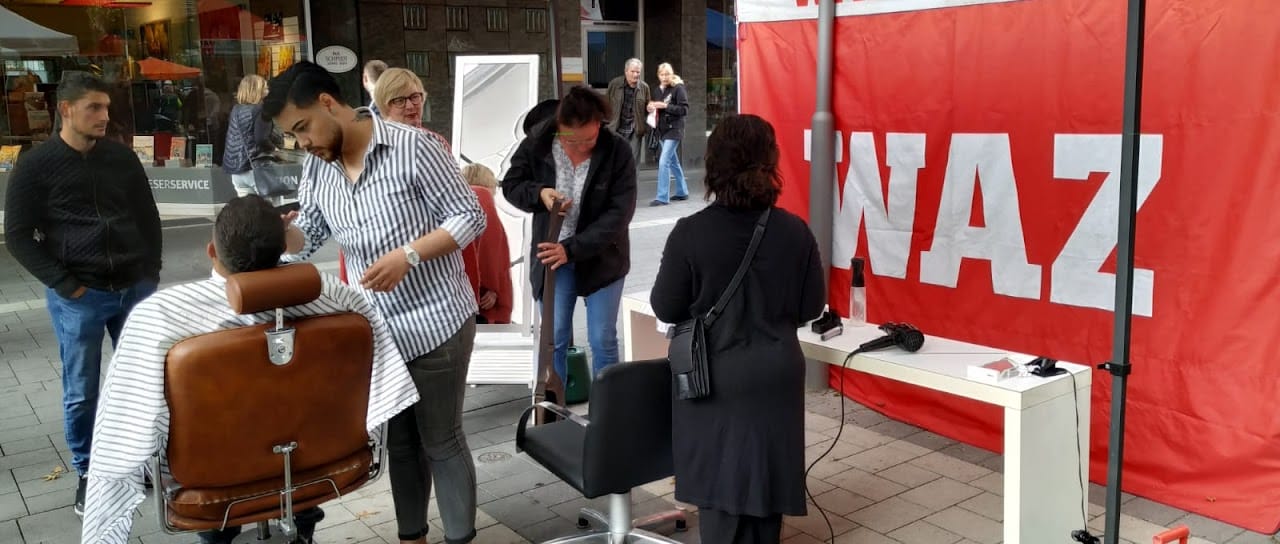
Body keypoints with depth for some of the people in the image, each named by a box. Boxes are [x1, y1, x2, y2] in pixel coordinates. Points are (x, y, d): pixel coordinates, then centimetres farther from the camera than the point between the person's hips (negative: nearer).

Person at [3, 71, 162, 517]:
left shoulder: (122, 157, 7)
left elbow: (149, 218, 14)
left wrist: (151, 274, 5)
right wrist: (65, 284, -10)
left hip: (134, 289, 3)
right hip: (78, 297, -3)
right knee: (81, 392, 4)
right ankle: (87, 474, 19)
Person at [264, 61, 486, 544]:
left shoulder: (411, 147, -15)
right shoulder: (317, 167, 4)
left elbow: (470, 216, -13)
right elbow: (306, 238, 6)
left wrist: (408, 255, -24)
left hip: (434, 323, -6)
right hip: (375, 330, 6)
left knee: (441, 440, 5)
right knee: (399, 440, 18)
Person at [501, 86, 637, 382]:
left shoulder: (617, 151, -17)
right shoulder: (537, 143, -11)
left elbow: (620, 213, -19)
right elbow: (511, 185, 2)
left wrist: (572, 248, -26)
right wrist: (538, 193, -21)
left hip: (602, 257, -1)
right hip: (553, 256, 1)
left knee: (603, 340, 6)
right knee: (553, 339, 7)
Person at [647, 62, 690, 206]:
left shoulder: (678, 88, -9)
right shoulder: (658, 90, 11)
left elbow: (684, 109, -15)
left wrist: (665, 106, -21)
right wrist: (651, 108, -3)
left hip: (674, 130, -7)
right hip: (662, 130, 8)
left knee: (663, 162, -15)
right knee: (673, 162, 16)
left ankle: (662, 197, -13)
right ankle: (682, 192, 28)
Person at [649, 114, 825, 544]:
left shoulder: (690, 233, -17)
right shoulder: (795, 231, -8)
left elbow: (665, 308, -9)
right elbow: (811, 306, 1)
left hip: (715, 378, -3)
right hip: (776, 375, 3)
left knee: (720, 484, 10)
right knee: (767, 475, 18)